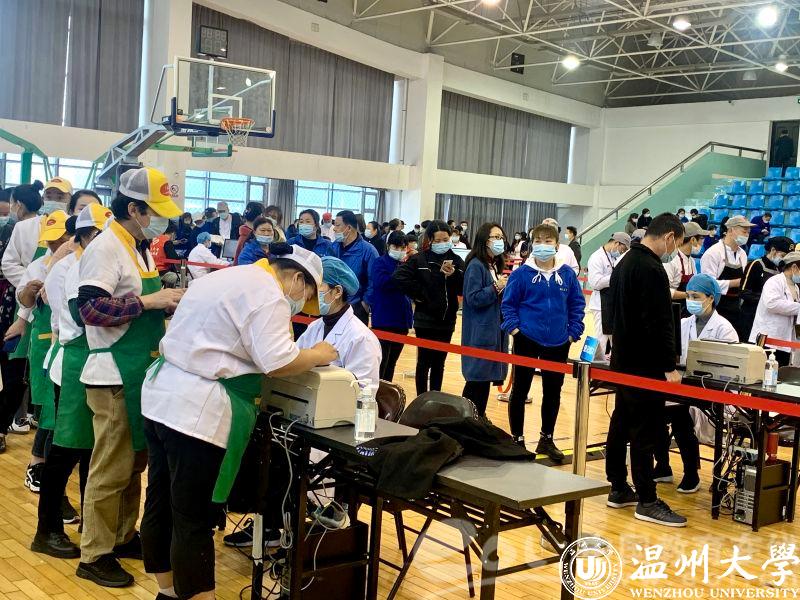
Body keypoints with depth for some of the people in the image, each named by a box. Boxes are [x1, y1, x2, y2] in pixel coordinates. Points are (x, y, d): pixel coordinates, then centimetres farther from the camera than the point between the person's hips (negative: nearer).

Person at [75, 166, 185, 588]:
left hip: (141, 371, 9)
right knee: (111, 469, -1)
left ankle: (123, 537, 32)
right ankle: (94, 555, 12)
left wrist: (166, 302, 5)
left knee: (135, 462, 18)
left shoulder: (140, 248, 13)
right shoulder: (106, 248, -15)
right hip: (114, 375, -9)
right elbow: (91, 309, -25)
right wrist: (149, 301, -23)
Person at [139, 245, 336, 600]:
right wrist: (317, 355, -3)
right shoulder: (267, 294, -12)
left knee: (161, 505, 18)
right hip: (197, 411, -10)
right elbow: (277, 362, -21)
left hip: (162, 395, 10)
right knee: (194, 520, -2)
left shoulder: (230, 276, 18)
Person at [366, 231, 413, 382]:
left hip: (402, 319, 5)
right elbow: (380, 282, -21)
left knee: (392, 362, 14)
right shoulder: (380, 262, -3)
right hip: (384, 320, -5)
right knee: (381, 361, -7)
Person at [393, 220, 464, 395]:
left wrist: (453, 275, -19)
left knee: (439, 363, 12)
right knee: (424, 362, 2)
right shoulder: (419, 259, -6)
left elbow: (463, 289, -2)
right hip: (425, 320, -3)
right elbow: (399, 276, -17)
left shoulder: (456, 260, 4)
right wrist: (418, 293, -13)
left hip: (447, 320, 3)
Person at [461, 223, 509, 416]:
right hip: (480, 332, -8)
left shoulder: (497, 266, 13)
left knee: (486, 377, 12)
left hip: (495, 330, 8)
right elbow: (473, 298, -18)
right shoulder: (476, 266, -12)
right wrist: (496, 288, -21)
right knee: (477, 378, -6)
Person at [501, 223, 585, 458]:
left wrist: (574, 333, 0)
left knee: (553, 392, 12)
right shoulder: (522, 273, -8)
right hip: (527, 341, -3)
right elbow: (508, 303, -3)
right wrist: (514, 328, -12)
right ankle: (517, 439, 19)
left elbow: (577, 305, 6)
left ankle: (546, 439, 27)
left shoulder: (567, 274, -1)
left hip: (558, 343, 3)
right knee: (520, 390, 6)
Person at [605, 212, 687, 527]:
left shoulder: (625, 262, 13)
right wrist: (669, 366, -19)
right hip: (645, 365, -10)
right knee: (645, 431, -4)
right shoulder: (651, 269, -19)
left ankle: (619, 490, 22)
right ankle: (647, 501, 1)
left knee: (621, 424, 14)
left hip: (623, 360, 10)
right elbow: (659, 323, -23)